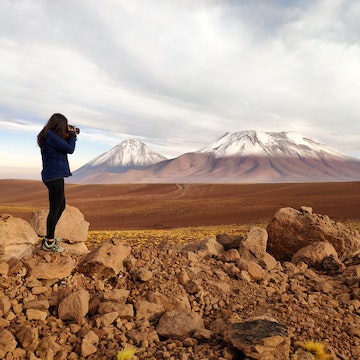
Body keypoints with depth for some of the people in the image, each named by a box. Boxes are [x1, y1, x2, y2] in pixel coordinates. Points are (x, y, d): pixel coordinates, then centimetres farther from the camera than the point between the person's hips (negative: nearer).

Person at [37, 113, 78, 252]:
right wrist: (72, 135, 2)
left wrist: (68, 136, 12)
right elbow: (70, 149, -13)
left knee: (61, 207, 19)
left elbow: (64, 147, 20)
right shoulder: (51, 135, -15)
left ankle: (49, 237, 29)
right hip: (54, 176, -11)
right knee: (54, 209, -2)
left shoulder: (48, 135, 15)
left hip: (54, 176, 11)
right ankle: (49, 242, 8)